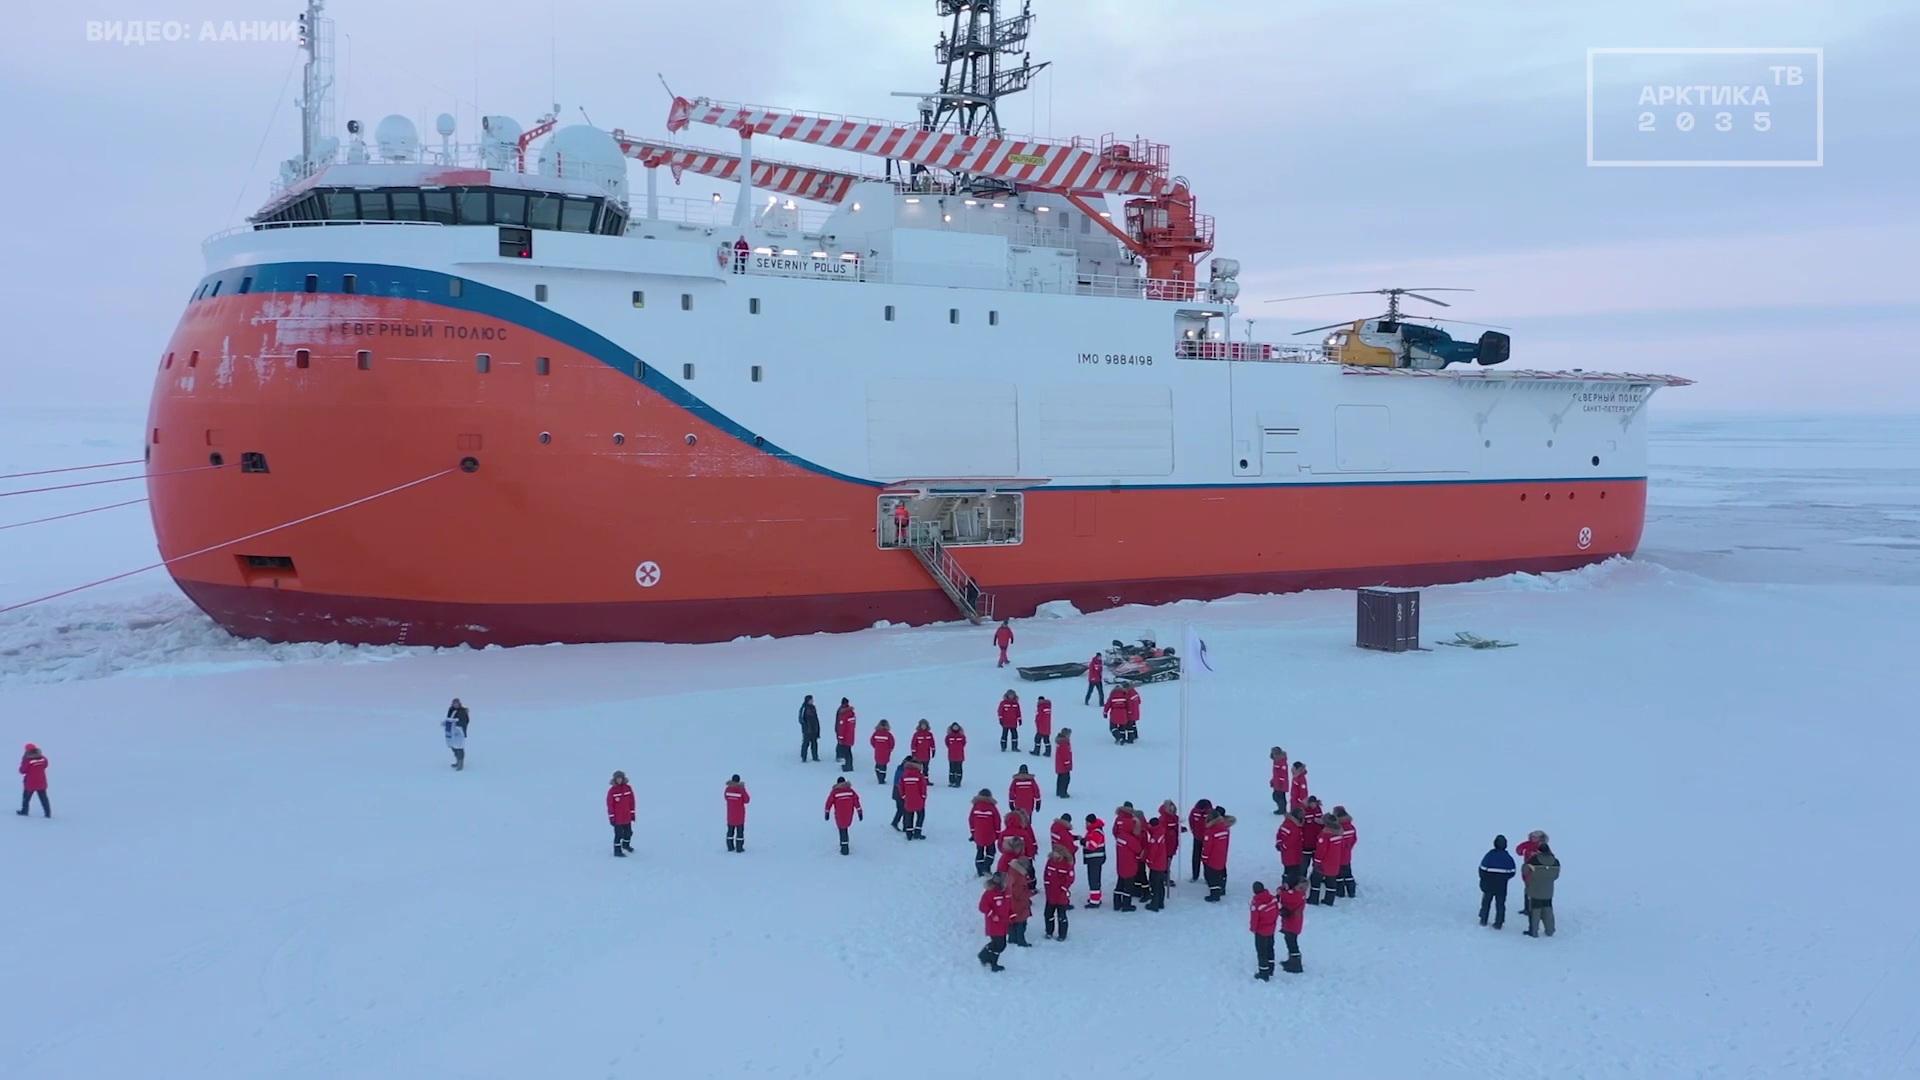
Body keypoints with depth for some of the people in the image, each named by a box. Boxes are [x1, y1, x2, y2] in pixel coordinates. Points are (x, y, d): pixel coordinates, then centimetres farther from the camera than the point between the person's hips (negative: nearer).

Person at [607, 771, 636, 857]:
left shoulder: (628, 788, -3)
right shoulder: (612, 791, -15)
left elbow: (631, 801, 5)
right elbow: (610, 805, -11)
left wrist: (632, 813, 8)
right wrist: (611, 817, -10)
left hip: (627, 817, 5)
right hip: (617, 818, -5)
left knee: (628, 832, 20)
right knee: (619, 835, 0)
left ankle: (626, 845, 44)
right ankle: (617, 851, 12)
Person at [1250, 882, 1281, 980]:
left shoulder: (1256, 903, -29)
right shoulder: (1273, 899, -11)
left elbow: (1254, 918, -19)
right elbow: (1277, 911, 1)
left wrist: (1253, 928, 0)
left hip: (1261, 931, -6)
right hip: (1271, 930, 7)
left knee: (1262, 951, 6)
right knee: (1269, 948, 23)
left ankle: (1264, 974, 12)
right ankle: (1270, 970, 37)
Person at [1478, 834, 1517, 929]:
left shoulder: (1489, 854, -11)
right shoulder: (1508, 857, -5)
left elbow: (1482, 869, -9)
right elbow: (1512, 872, -3)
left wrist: (1484, 879, 8)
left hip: (1488, 885, 0)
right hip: (1501, 885, 1)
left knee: (1486, 902, 16)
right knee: (1500, 904, 9)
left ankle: (1483, 920, 21)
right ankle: (1498, 923, 8)